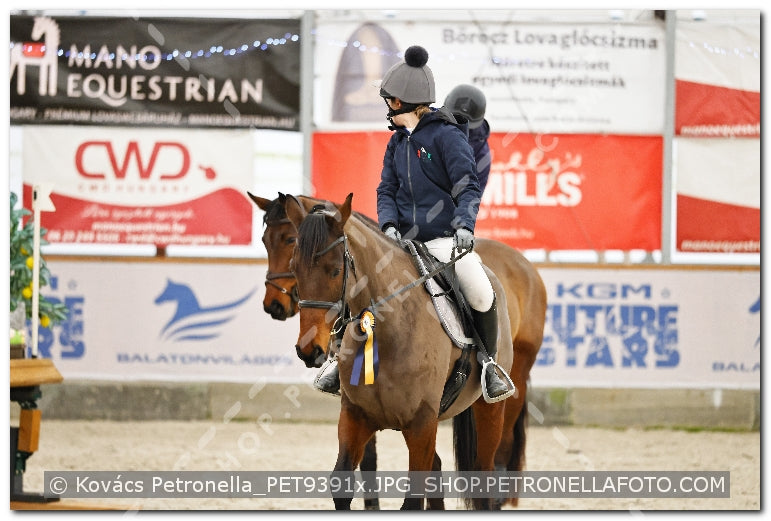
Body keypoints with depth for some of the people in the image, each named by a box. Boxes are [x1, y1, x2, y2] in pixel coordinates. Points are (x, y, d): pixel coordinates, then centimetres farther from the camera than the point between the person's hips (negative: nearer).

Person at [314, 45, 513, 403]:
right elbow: (386, 190, 12)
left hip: (446, 240, -6)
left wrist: (465, 225, -27)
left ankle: (488, 365, -7)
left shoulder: (446, 136, -5)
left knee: (481, 294, -27)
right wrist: (388, 224, -9)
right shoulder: (397, 142, 15)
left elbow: (467, 186, -10)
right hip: (404, 240, 6)